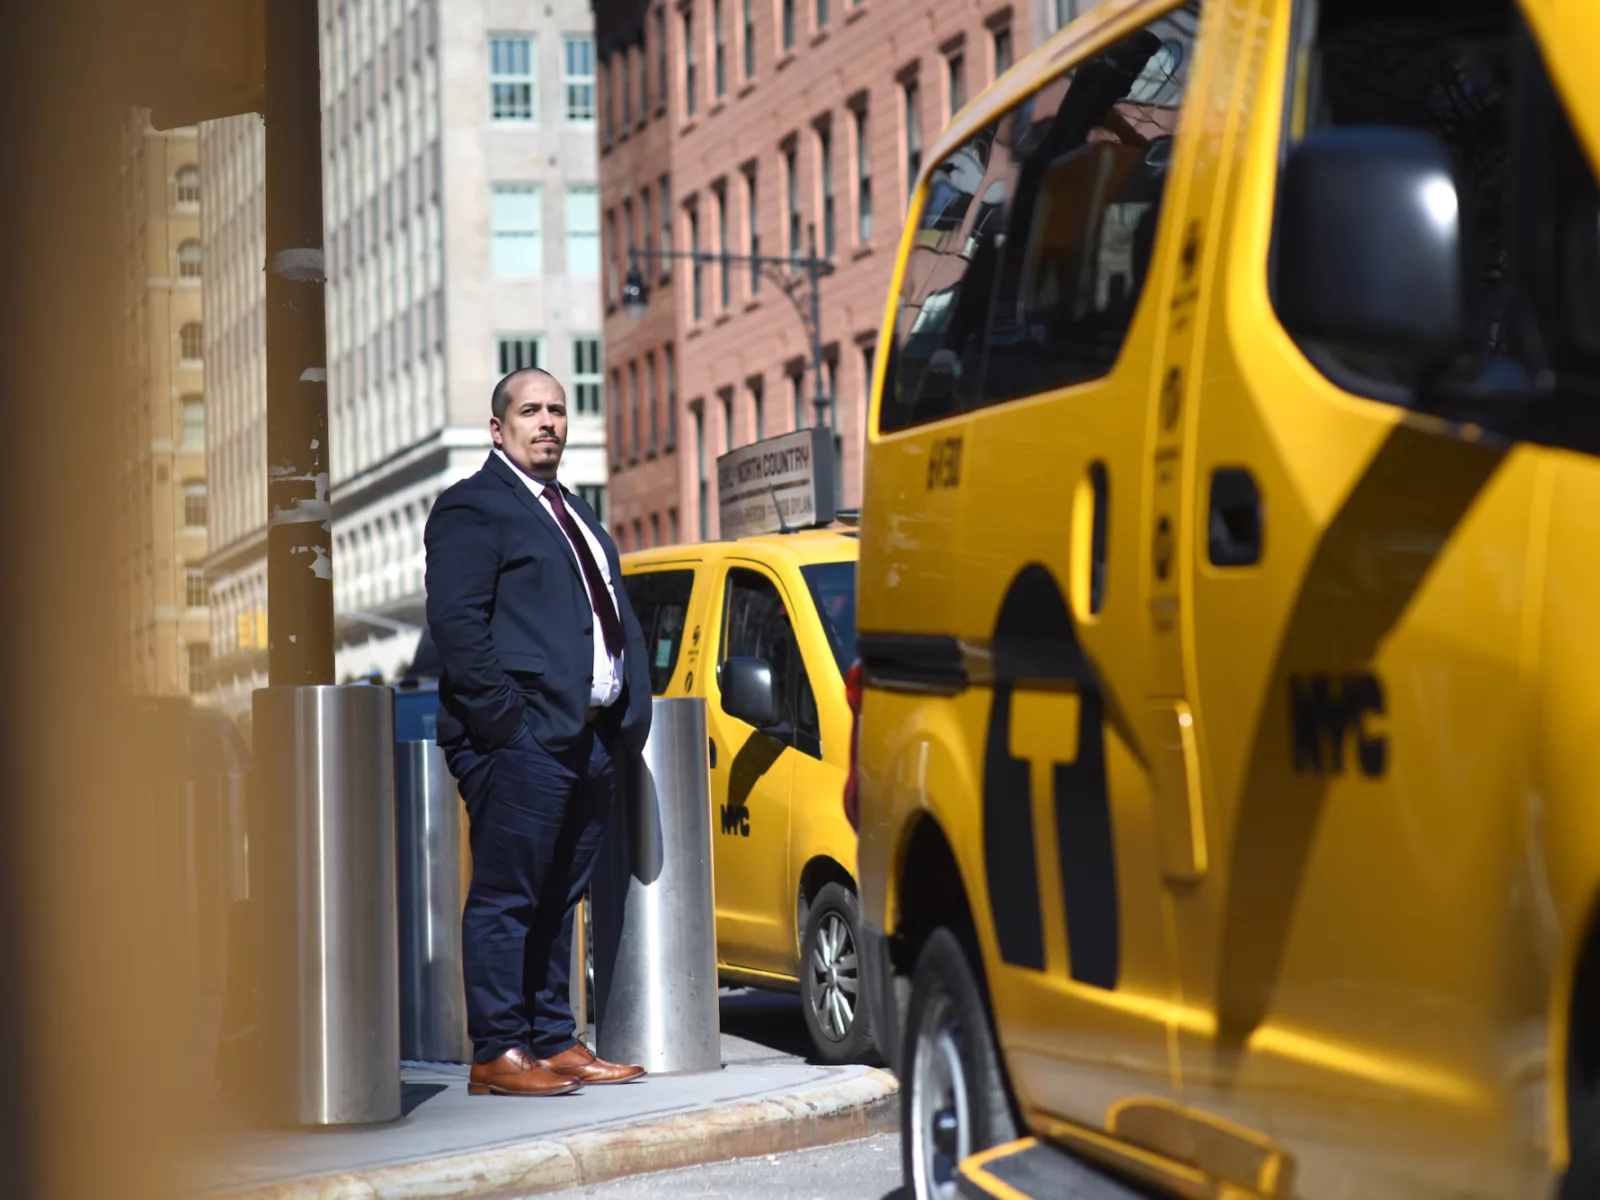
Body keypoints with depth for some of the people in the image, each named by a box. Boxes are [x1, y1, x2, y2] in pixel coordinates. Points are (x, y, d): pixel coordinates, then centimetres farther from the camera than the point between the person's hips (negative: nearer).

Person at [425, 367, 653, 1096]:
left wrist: (627, 717, 13)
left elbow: (616, 619, 25)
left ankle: (555, 1042, 18)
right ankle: (497, 1053, -3)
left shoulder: (574, 514, 24)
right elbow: (455, 620, -13)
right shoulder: (472, 507, -3)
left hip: (590, 735, 9)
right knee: (506, 898, -6)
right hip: (523, 737, -8)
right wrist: (502, 718, -18)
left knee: (557, 900, 13)